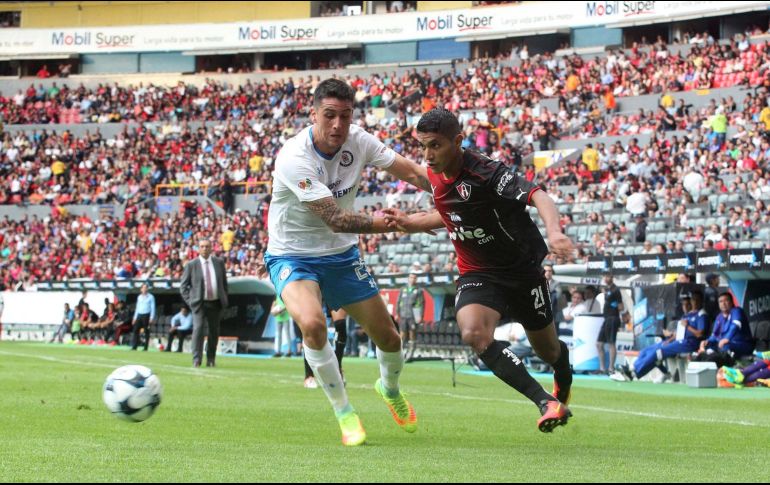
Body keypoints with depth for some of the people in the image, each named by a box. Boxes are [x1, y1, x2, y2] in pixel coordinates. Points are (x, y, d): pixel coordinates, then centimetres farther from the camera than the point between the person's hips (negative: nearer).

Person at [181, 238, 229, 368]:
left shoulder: (219, 263, 7)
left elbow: (224, 283, 16)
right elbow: (183, 286, 3)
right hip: (199, 303, -3)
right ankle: (196, 360, -19)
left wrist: (224, 298, 9)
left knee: (214, 331, 9)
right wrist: (190, 301, -6)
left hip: (216, 303, 3)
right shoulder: (191, 265, -1)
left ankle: (211, 359, 21)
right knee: (198, 329, -18)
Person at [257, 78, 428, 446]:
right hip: (293, 257, -5)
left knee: (388, 338, 9)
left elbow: (410, 172, 0)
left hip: (341, 255, 5)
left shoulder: (358, 141, -12)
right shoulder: (293, 158, -29)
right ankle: (344, 413, -14)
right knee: (312, 323, -34)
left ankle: (390, 389, 46)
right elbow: (336, 219, -33)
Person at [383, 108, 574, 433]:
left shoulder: (485, 173, -25)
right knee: (473, 334, -27)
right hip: (477, 274, 4)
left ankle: (564, 380, 53)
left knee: (547, 349, 12)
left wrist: (554, 232, -57)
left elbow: (537, 196, -38)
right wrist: (411, 223, 8)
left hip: (522, 270, -4)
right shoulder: (436, 176, -2)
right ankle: (545, 402, -21)